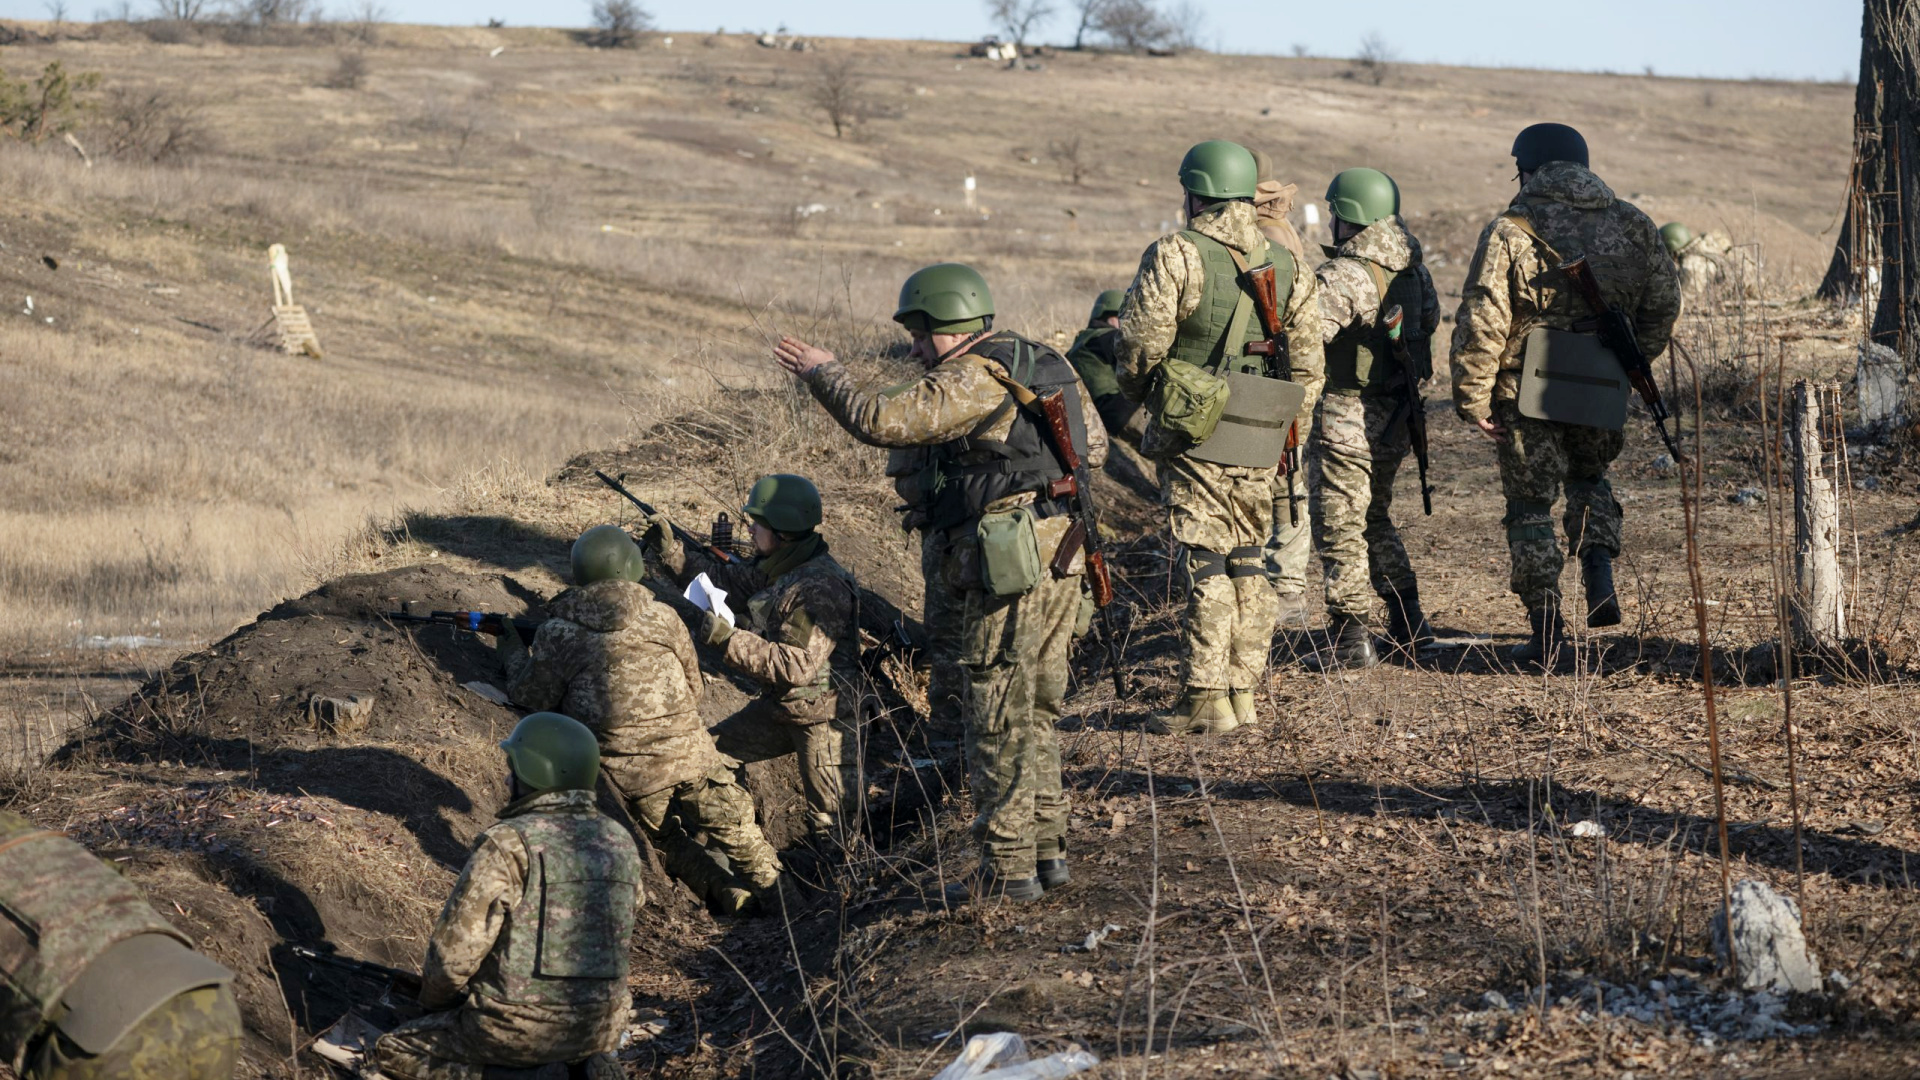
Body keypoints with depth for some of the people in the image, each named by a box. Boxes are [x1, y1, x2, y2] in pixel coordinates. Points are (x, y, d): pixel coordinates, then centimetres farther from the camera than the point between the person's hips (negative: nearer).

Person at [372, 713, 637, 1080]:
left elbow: (454, 949, -13)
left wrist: (434, 998, 7)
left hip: (519, 1028, -6)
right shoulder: (619, 843, 2)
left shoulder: (506, 845, -17)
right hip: (599, 1026, 6)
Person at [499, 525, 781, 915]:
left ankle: (727, 894, 14)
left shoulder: (558, 634, -5)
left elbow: (533, 696, 8)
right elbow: (692, 687, 10)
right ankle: (769, 886, 22)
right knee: (733, 825, 17)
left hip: (625, 772, 0)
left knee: (670, 838, 21)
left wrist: (515, 653, 26)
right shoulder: (664, 618, 0)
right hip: (687, 752, 0)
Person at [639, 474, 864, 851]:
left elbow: (797, 666, -32)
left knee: (834, 825, -4)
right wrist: (669, 549, 6)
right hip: (779, 705, 10)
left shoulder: (821, 589, -28)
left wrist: (730, 640, -32)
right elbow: (724, 579, 16)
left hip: (824, 716, -10)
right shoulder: (778, 567, 2)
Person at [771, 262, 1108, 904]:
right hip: (1063, 558, 9)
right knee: (1037, 713, 17)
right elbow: (1094, 447, 22)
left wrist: (822, 373, -6)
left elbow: (880, 421, -20)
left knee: (998, 720, -3)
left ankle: (1008, 869, 0)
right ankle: (1047, 849, 21)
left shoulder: (972, 379, -13)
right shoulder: (1044, 364, 14)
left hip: (1010, 567, -9)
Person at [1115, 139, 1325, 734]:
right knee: (1249, 563, 13)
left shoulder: (1176, 255, -10)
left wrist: (1138, 392, 10)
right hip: (1259, 442, 5)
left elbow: (1140, 344, -10)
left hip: (1194, 436, -5)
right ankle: (1242, 692, 17)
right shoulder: (1289, 267, 9)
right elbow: (1308, 365, 10)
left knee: (1205, 564, -3)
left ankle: (1205, 699, -3)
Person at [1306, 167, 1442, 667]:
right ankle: (1409, 623, 23)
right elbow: (1430, 321, 20)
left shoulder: (1344, 275, -20)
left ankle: (1350, 638, 3)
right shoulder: (1414, 270, 6)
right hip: (1396, 417, 8)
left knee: (1340, 527, 1)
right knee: (1375, 518, 22)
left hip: (1348, 418, -8)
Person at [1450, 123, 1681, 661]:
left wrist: (1472, 397, -8)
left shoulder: (1511, 232, -9)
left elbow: (1482, 320, -14)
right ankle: (1601, 582, 9)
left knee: (1531, 506, 8)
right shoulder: (1633, 227, 4)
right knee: (1589, 478, 29)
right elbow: (1663, 306, 10)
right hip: (1600, 395, 4)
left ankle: (1545, 631, 8)